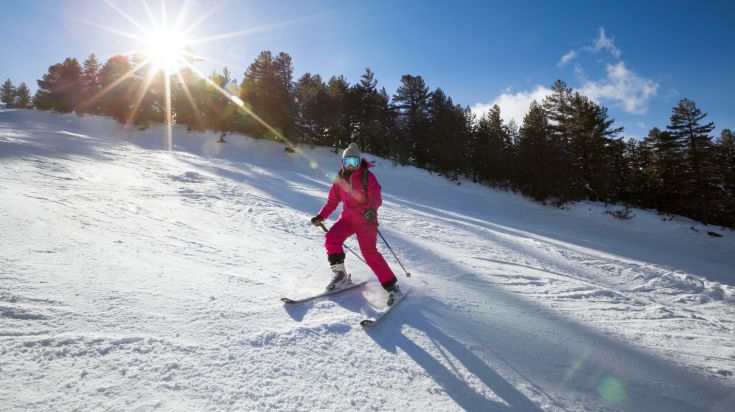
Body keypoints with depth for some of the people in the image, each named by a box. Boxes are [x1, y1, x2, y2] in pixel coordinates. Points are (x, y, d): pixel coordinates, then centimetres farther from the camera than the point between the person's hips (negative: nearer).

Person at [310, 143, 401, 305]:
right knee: (331, 239, -16)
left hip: (365, 220, -5)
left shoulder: (367, 177, -10)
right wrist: (321, 216, 0)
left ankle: (391, 286, -6)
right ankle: (340, 274, 2)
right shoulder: (340, 178, 6)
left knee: (369, 252, -16)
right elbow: (332, 200, 11)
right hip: (347, 218, 5)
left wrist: (371, 209, -44)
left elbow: (376, 198, -22)